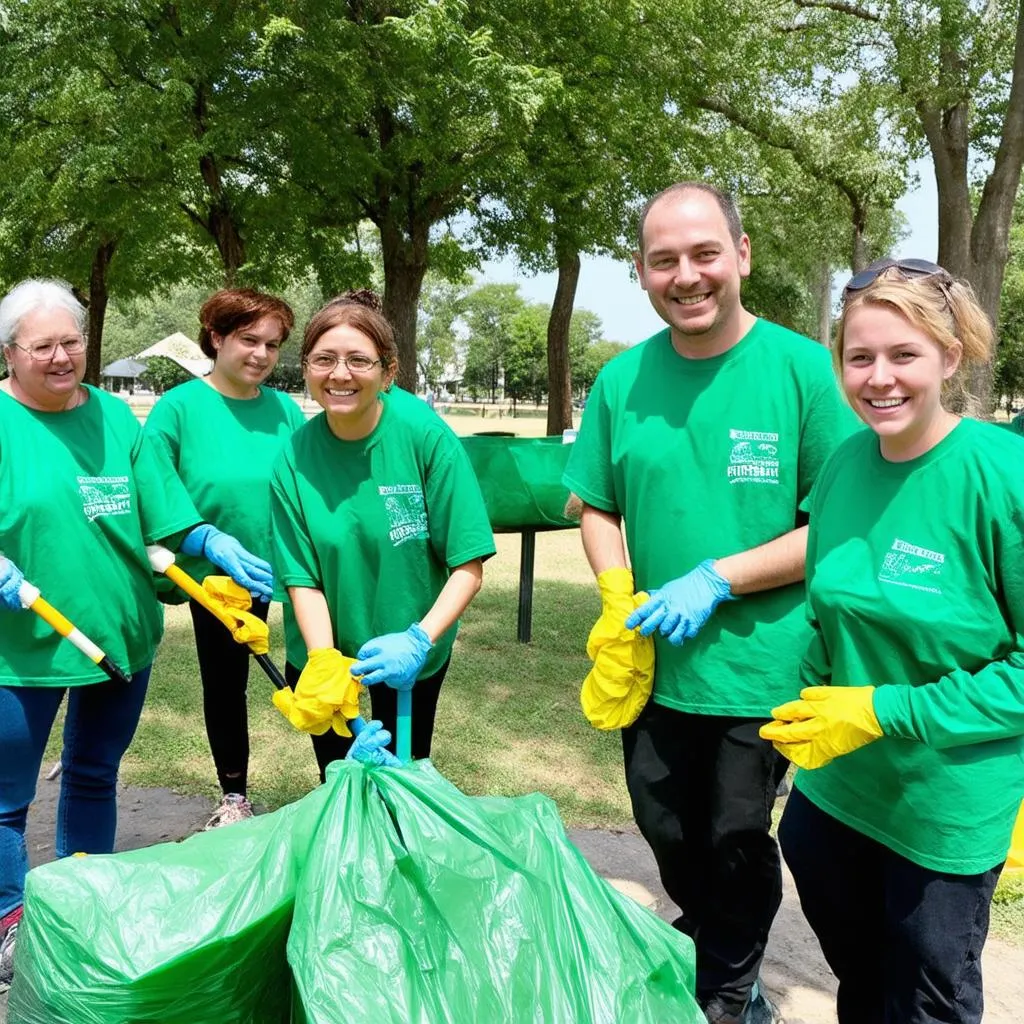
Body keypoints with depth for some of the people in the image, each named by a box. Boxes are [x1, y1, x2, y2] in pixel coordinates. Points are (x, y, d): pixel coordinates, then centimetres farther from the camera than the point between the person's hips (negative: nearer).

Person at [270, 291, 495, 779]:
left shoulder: (426, 436, -21)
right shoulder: (294, 458, -15)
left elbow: (468, 567, -19)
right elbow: (303, 580, -13)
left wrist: (418, 641, -30)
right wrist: (325, 663, -27)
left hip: (411, 659, -1)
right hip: (322, 653, 1)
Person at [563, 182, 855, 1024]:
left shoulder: (806, 369, -13)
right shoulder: (622, 380, -2)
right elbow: (597, 509, 7)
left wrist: (716, 581, -21)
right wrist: (622, 604, -10)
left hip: (760, 670, -3)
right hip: (650, 664, 4)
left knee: (737, 842, 15)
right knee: (668, 834, 21)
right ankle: (701, 942, 52)